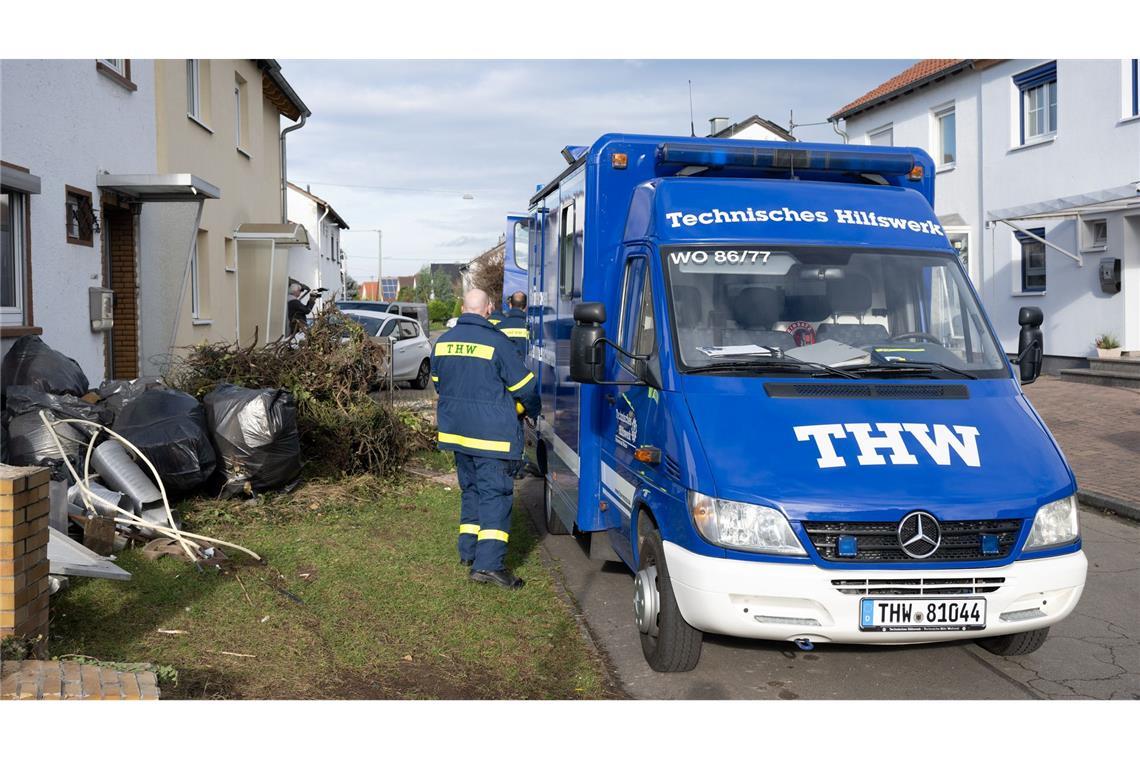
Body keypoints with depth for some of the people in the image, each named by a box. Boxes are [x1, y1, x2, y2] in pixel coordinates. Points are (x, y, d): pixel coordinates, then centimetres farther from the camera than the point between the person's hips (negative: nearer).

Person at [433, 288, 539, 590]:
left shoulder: (443, 342, 6)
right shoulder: (496, 342, -15)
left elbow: (438, 383, 18)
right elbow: (524, 386, -10)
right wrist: (533, 412, 10)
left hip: (456, 432, 7)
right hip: (493, 435, -7)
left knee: (470, 491, 21)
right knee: (495, 495, -4)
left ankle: (468, 550, 26)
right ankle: (488, 563, -10)